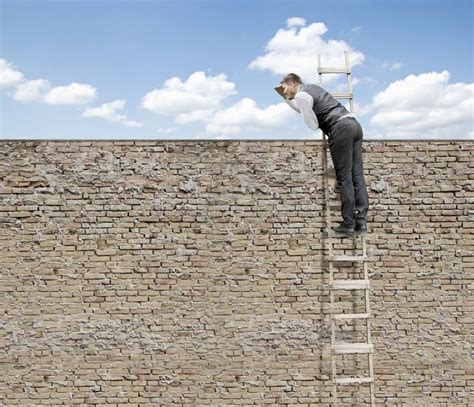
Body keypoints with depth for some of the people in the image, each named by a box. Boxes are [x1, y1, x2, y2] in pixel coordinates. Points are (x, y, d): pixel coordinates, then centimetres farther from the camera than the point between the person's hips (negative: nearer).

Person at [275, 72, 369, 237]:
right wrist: (285, 97, 39)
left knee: (344, 178, -7)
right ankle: (361, 221, 3)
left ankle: (349, 224, -5)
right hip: (354, 123, 9)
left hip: (341, 128, -9)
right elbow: (301, 108, 47)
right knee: (357, 175, 4)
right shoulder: (312, 87, 28)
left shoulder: (300, 95, -1)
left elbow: (312, 124, -1)